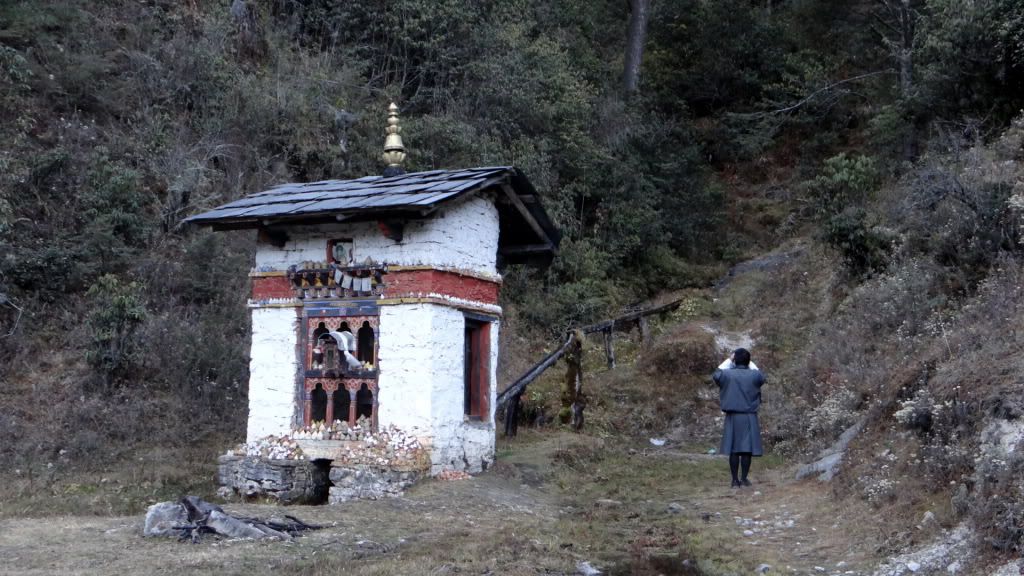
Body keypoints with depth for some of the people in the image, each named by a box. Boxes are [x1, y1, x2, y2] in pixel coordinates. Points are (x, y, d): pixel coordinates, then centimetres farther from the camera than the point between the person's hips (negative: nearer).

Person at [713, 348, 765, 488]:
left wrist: (728, 360, 20)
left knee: (733, 450, 4)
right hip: (749, 417, 0)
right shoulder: (754, 375, -5)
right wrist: (750, 363, 24)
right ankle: (744, 479, 5)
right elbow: (762, 378, 20)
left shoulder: (727, 374, -7)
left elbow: (716, 374, 15)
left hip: (732, 417, 0)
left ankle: (735, 480, 5)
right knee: (747, 449, 4)